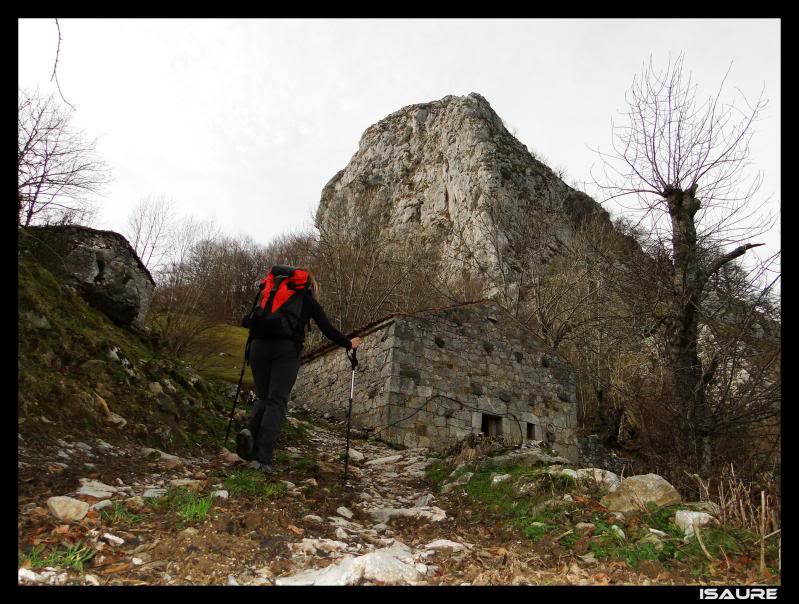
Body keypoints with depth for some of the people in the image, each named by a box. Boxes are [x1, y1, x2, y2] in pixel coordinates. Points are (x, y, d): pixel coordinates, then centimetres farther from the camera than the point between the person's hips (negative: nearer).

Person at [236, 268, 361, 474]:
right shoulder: (309, 301, 14)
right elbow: (328, 330, 14)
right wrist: (349, 344, 28)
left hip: (259, 345, 3)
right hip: (287, 349, -3)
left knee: (263, 397, 17)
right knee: (277, 402, -2)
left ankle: (250, 430, -12)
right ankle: (263, 459, -10)